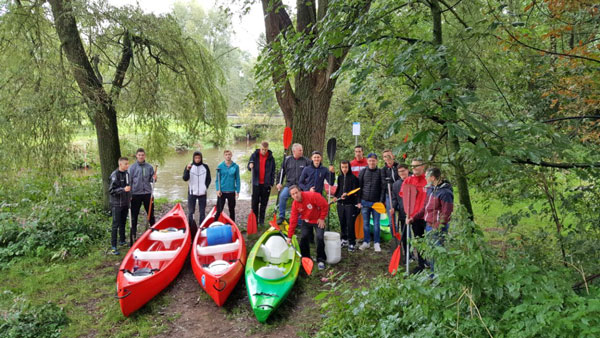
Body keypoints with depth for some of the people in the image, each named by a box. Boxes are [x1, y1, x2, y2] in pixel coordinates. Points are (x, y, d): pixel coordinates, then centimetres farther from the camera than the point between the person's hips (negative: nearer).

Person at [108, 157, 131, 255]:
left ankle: (122, 241, 30)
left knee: (123, 223, 17)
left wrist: (129, 197, 16)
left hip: (125, 203, 7)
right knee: (116, 225, -5)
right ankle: (113, 246, 0)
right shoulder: (115, 175, -14)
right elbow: (111, 190, -17)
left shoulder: (127, 173, 7)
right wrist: (123, 189, -27)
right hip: (116, 204, -7)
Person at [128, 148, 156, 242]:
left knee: (151, 213, 10)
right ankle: (133, 233, 14)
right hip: (136, 194, -2)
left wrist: (154, 179, -14)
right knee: (134, 214, 5)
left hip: (147, 193, 2)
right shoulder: (132, 167, -2)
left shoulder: (149, 167, 5)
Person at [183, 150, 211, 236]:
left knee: (202, 212, 7)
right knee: (190, 212, 0)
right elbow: (185, 179, -10)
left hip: (202, 193, 1)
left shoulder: (205, 167, 3)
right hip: (192, 193, -1)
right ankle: (190, 229, 6)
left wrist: (206, 187, -2)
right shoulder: (189, 167, 0)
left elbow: (208, 179, 10)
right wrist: (187, 169, -24)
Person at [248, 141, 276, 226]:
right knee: (255, 202, 2)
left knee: (264, 203, 7)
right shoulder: (254, 155, 1)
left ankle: (261, 220, 16)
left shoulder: (271, 158, 2)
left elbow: (273, 172, 6)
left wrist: (271, 183, 0)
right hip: (256, 183, 0)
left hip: (266, 184, 0)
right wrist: (250, 166, -24)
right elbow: (249, 166, 1)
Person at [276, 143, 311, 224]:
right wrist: (279, 183, 7)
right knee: (282, 196, -22)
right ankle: (281, 216, -9)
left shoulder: (306, 161, 3)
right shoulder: (287, 159, 6)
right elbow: (282, 171, 13)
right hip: (289, 185, 0)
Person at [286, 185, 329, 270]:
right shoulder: (295, 204, -15)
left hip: (318, 220, -4)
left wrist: (322, 218, -16)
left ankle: (321, 260, 1)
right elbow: (293, 221, -10)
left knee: (320, 238, -15)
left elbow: (325, 205, -22)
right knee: (303, 238, -4)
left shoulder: (312, 196, -30)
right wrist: (289, 236, -9)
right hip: (306, 221, 4)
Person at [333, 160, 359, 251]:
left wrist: (347, 194, -25)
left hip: (350, 204, -5)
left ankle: (351, 243, 4)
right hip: (340, 203, 5)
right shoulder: (340, 177, 11)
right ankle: (344, 240, 26)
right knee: (342, 223, 11)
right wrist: (336, 196, 8)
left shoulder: (353, 178, -7)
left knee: (350, 224, -5)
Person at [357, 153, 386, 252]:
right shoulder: (363, 172, 3)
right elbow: (359, 187, 5)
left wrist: (381, 201, -9)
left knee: (376, 223, 3)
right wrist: (359, 201, 0)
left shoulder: (380, 172, 0)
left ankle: (376, 243, 13)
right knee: (365, 223, 9)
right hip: (365, 202, 2)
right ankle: (366, 242, 20)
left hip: (376, 202, -1)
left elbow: (383, 187, -2)